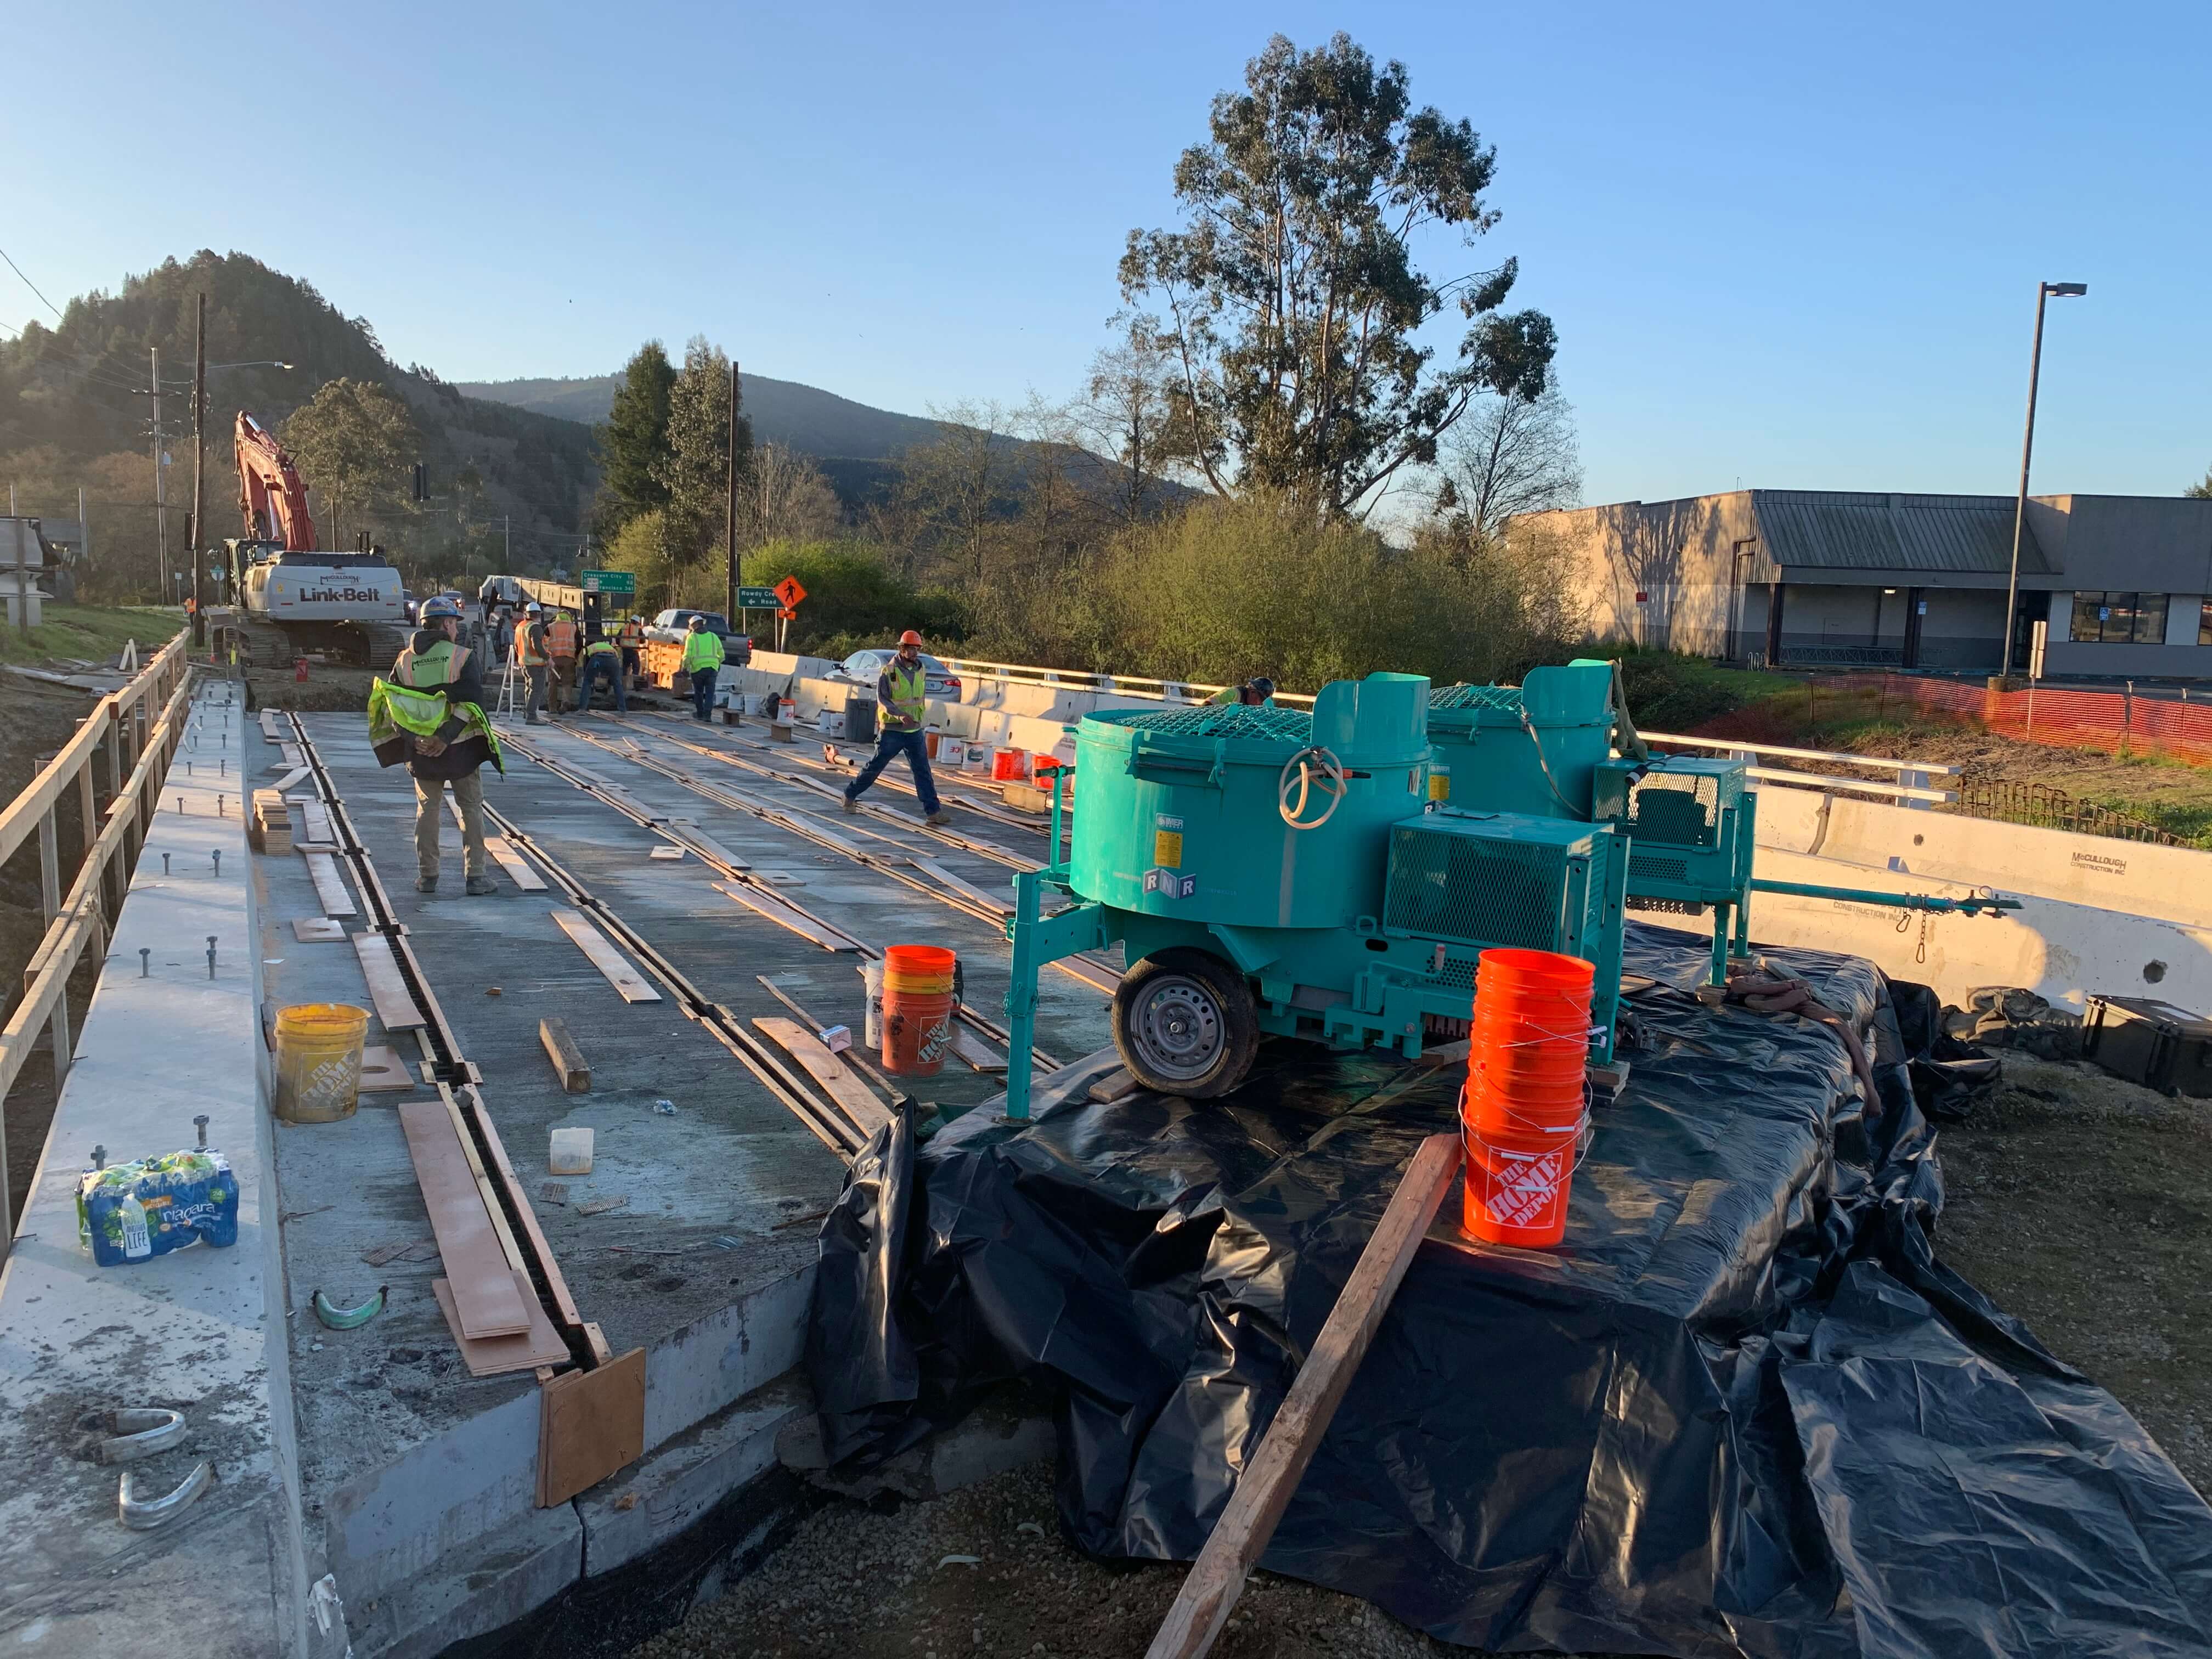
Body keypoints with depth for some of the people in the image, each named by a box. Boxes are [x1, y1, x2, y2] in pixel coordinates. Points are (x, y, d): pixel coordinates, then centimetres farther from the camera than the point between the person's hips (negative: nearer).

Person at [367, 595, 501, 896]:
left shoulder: (405, 660, 5)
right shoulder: (464, 657, -8)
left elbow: (390, 705, -1)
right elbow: (472, 703, -18)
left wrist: (412, 739, -6)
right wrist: (445, 738, -18)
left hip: (420, 750, 3)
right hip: (460, 748, -3)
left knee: (427, 809, 15)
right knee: (471, 809, 7)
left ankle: (427, 876, 18)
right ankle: (476, 876, 6)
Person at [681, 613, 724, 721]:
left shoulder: (692, 637, 0)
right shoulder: (713, 636, 9)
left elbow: (688, 655, -7)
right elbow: (721, 653, 12)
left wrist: (685, 667, 4)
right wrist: (718, 663, 29)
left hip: (697, 668, -2)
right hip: (712, 667, 2)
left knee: (698, 692, 13)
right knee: (710, 692, 2)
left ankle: (700, 713, 20)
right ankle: (707, 713, -10)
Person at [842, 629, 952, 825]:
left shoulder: (921, 671, 7)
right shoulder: (889, 672, -11)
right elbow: (882, 699, -15)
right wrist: (899, 715, -29)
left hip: (915, 731, 5)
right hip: (892, 730, -4)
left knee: (923, 771, 0)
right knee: (875, 766, 6)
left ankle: (933, 811, -1)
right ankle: (850, 795, 25)